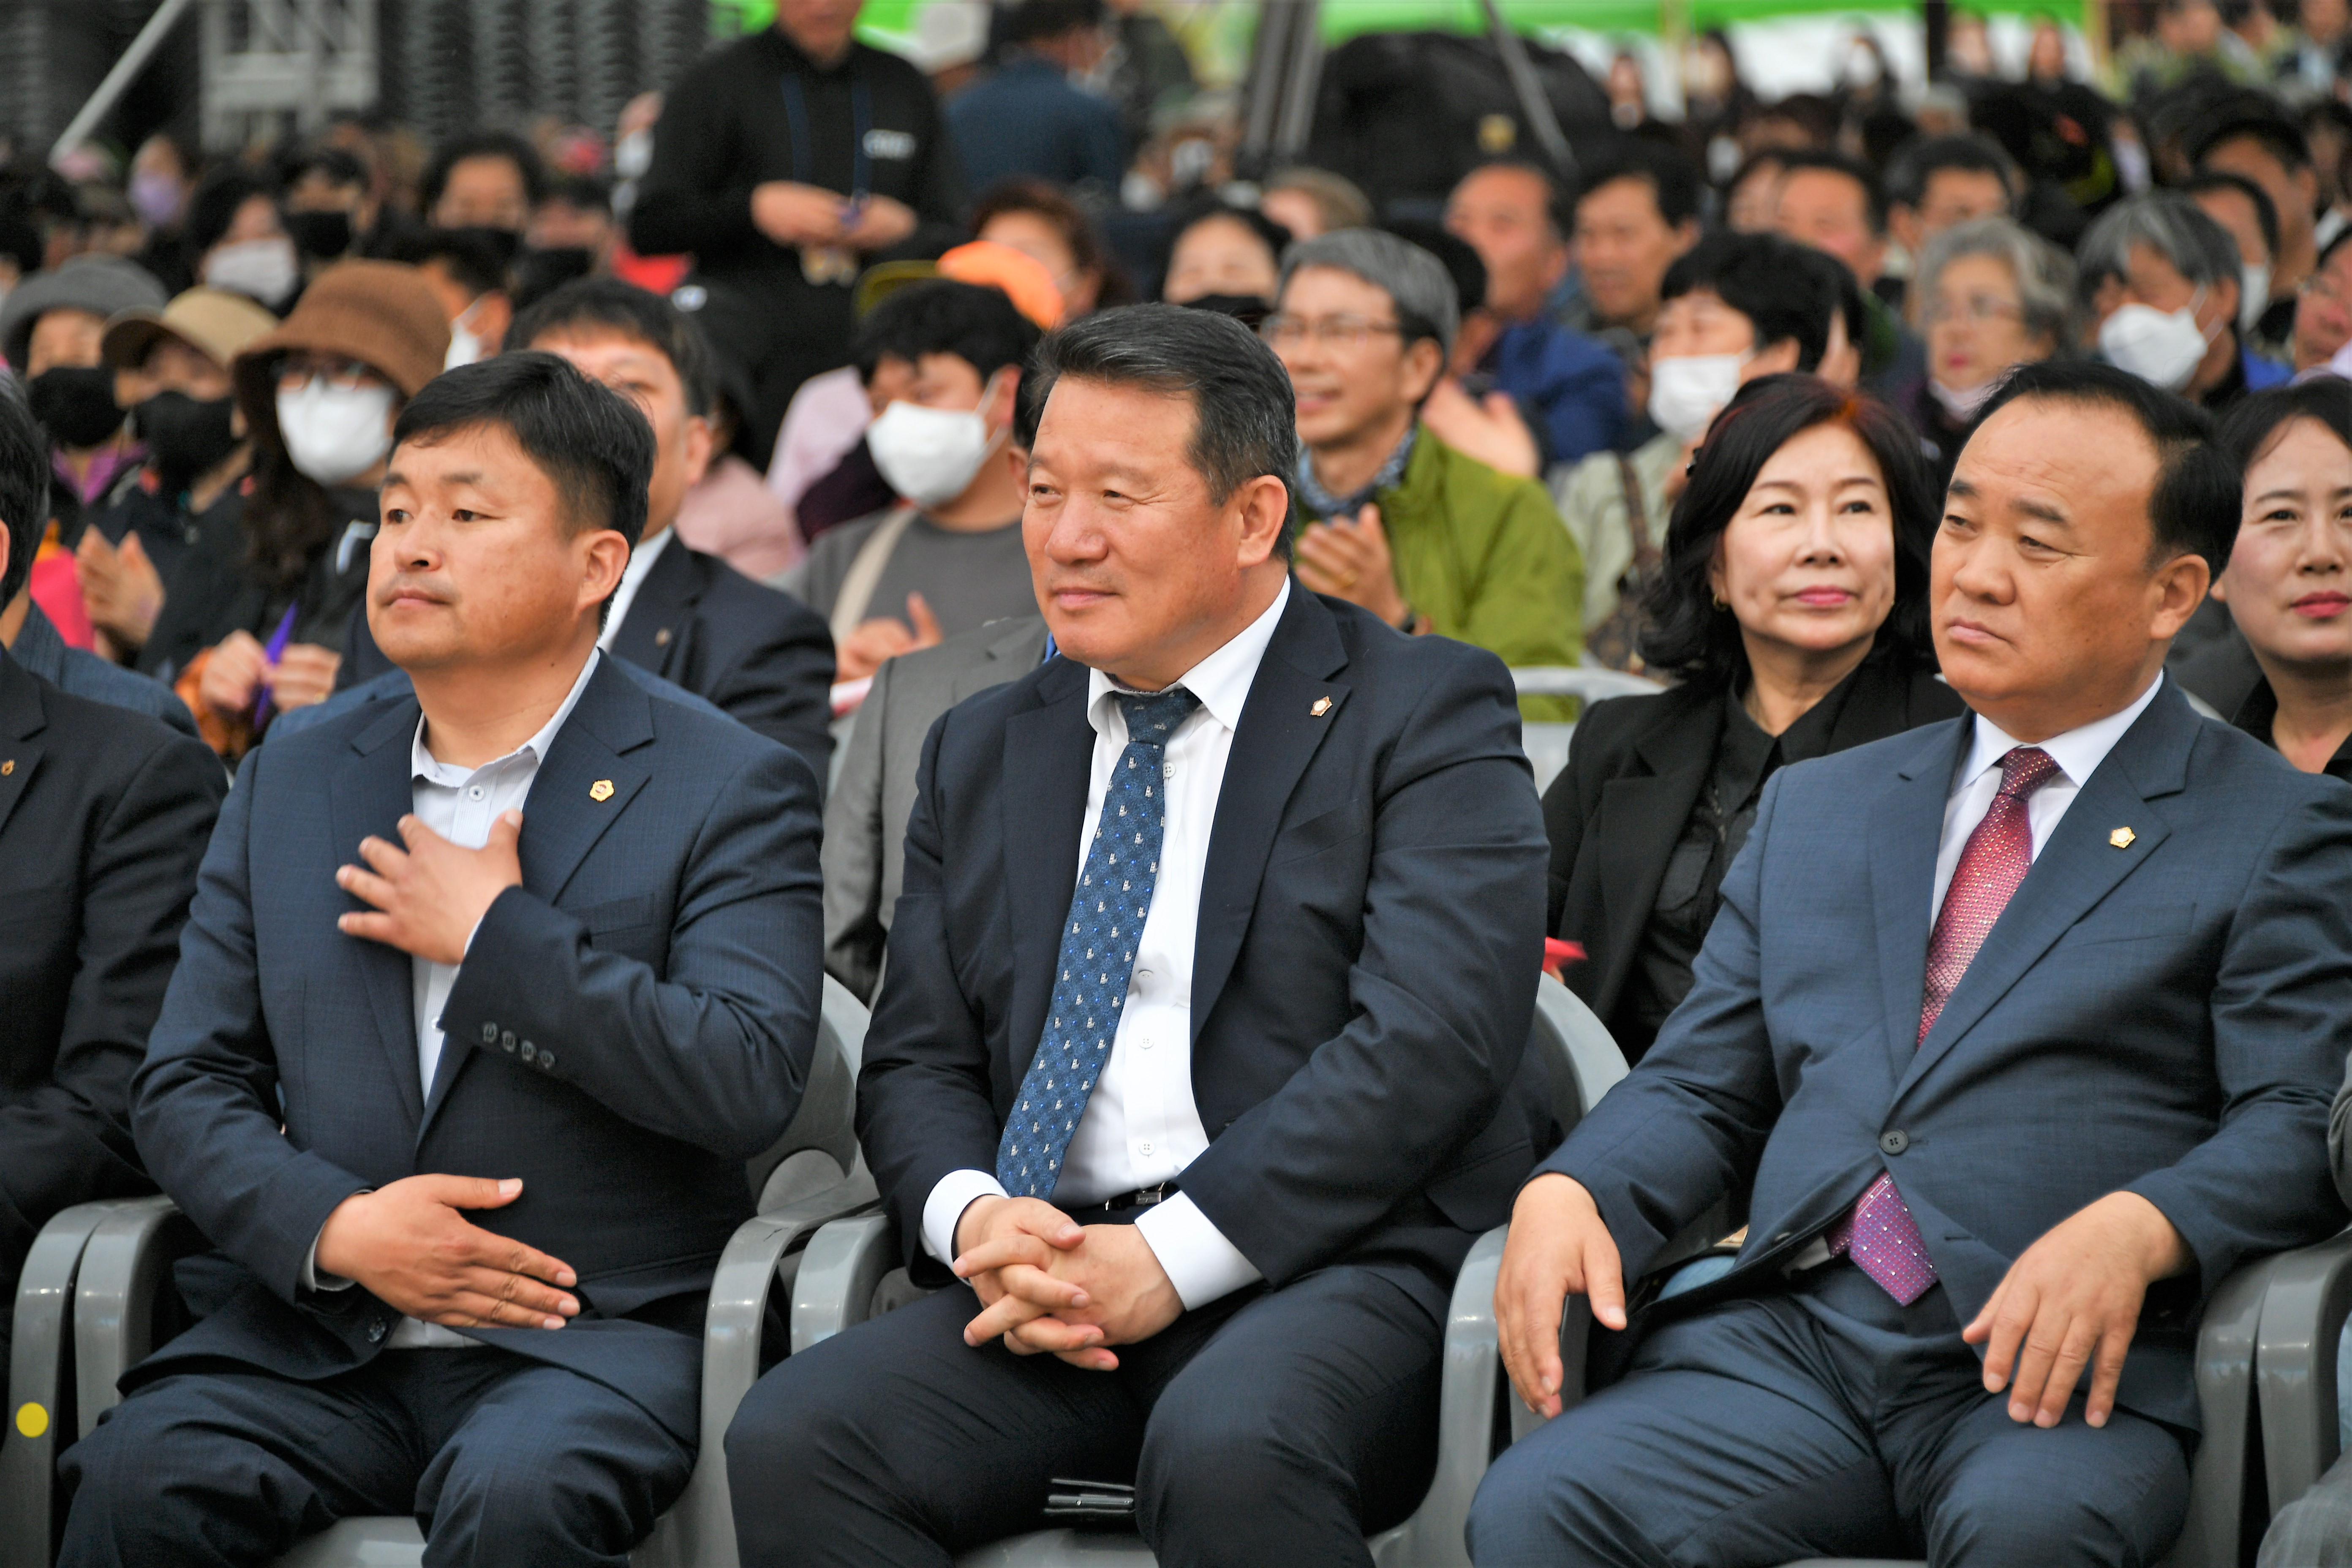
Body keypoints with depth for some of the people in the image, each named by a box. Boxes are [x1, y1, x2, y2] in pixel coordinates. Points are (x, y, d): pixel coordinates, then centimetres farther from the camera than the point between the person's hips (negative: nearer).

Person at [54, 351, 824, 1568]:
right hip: (314, 1334, 3)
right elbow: (184, 1087, 13)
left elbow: (751, 1084, -11)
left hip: (588, 1335, -3)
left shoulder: (728, 791, 2)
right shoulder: (290, 785, 17)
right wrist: (335, 1227, -7)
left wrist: (496, 934, -9)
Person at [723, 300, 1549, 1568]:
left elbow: (1430, 1037, -10)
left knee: (1227, 1450, -38)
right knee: (790, 1440, -24)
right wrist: (973, 1217, -6)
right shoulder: (982, 752, 21)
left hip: (1332, 1266, -5)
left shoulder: (1423, 713, 3)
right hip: (1046, 1283, 5)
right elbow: (916, 1063, 18)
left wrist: (1171, 1256, -17)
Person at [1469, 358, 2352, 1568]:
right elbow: (1699, 1087, 22)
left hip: (2060, 1371, -3)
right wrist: (1571, 1192, 0)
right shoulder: (1818, 809, 25)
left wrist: (2135, 1230, -22)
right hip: (1790, 1344, 3)